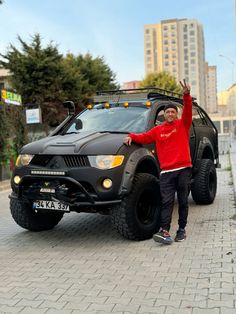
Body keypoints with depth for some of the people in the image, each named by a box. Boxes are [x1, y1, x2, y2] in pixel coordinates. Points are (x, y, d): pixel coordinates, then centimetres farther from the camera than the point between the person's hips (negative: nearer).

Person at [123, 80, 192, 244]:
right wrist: (132, 136, -1)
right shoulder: (158, 130, 12)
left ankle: (182, 229, 16)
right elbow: (144, 138, 16)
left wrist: (187, 95, -23)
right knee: (166, 202, -6)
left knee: (183, 201, 7)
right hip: (166, 171, 1)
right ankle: (165, 231, -13)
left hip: (184, 169, -1)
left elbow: (188, 110, -8)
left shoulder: (182, 125, 7)